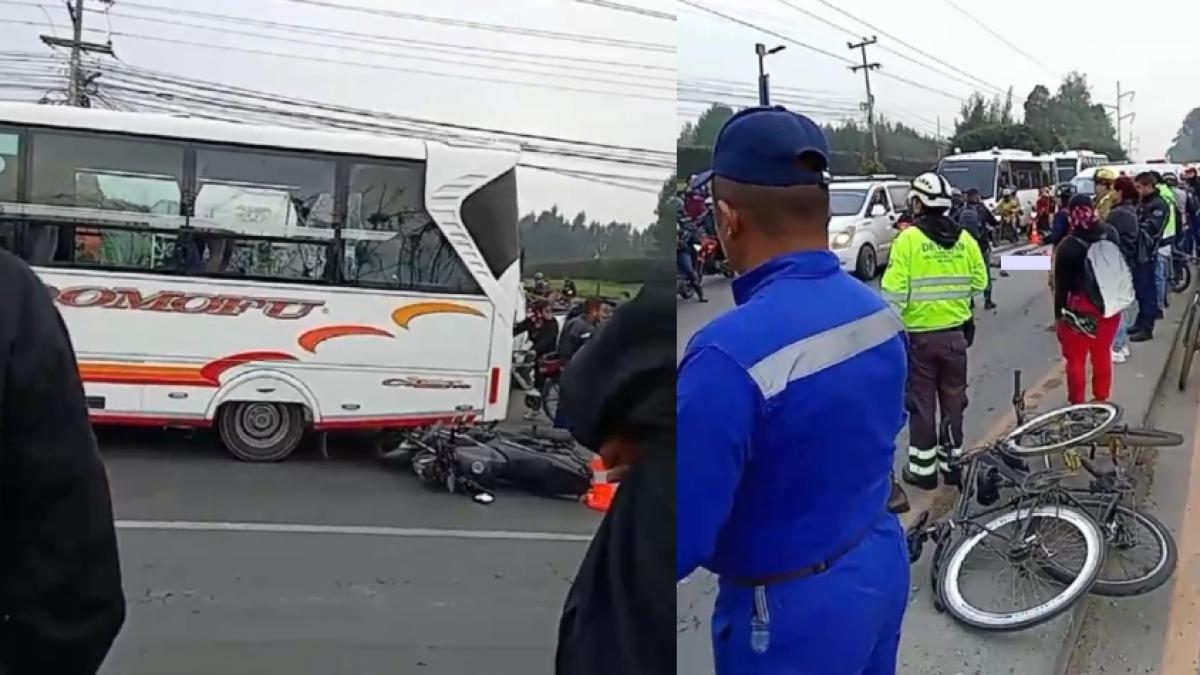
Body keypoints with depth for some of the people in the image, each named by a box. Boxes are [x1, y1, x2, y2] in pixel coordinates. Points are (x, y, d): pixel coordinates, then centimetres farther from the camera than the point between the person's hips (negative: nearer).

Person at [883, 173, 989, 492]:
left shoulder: (908, 240, -14)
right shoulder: (964, 239, 0)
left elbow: (894, 292, -17)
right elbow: (979, 281, 7)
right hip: (956, 333, 4)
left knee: (921, 402, 6)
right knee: (953, 400, 15)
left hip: (919, 334, -4)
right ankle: (952, 462, 25)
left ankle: (923, 468, 12)